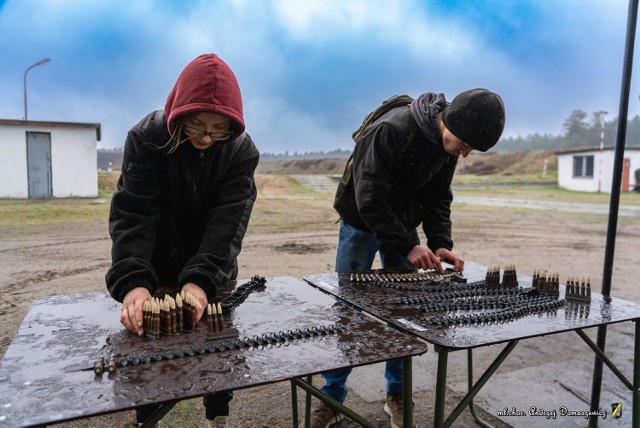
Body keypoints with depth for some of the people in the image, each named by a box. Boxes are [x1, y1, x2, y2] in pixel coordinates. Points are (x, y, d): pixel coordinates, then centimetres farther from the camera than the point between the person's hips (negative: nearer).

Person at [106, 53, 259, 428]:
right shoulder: (146, 138, -19)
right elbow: (132, 213, -26)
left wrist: (202, 280, -39)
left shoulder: (242, 150, -18)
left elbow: (229, 219, -25)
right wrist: (132, 281, -40)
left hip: (214, 272, 1)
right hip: (158, 268, 0)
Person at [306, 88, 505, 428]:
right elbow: (369, 201, -31)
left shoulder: (448, 146, -7)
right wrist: (408, 246, -32)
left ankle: (397, 395, 23)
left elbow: (438, 199, -2)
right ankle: (331, 397, 18)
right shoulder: (391, 130, -30)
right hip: (362, 226, -5)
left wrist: (440, 243, -17)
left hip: (403, 228, 6)